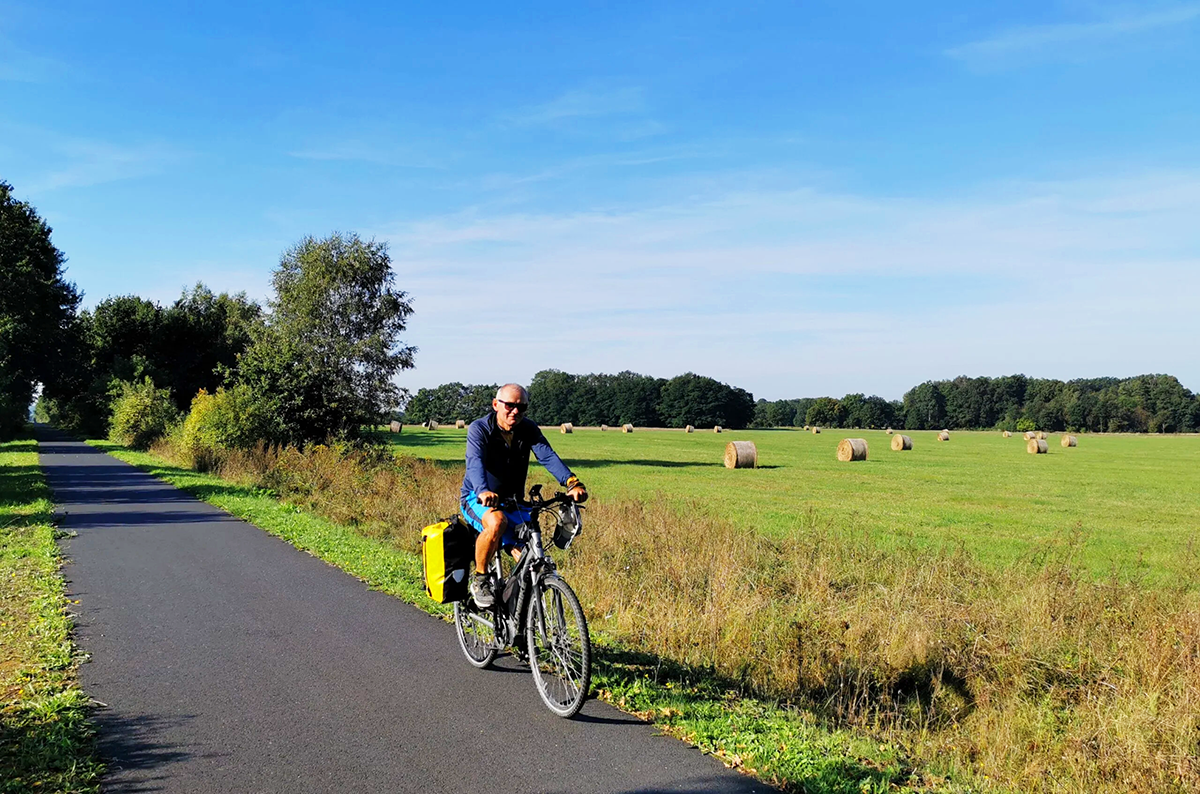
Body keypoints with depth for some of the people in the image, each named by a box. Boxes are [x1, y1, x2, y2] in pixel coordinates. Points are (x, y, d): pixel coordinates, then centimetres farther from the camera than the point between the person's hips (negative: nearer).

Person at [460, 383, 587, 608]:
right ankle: (479, 579, -15)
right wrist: (483, 492, -56)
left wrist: (572, 483, -40)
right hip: (478, 499, -4)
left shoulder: (528, 429, -5)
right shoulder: (479, 429, -17)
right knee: (497, 523, -37)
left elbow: (548, 456, -21)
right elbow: (475, 462, -34)